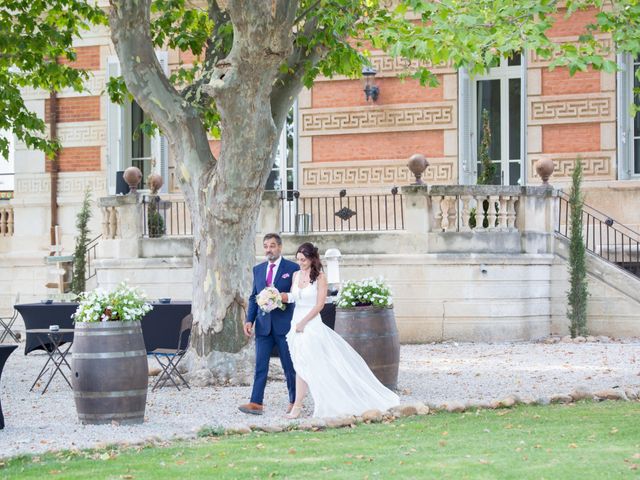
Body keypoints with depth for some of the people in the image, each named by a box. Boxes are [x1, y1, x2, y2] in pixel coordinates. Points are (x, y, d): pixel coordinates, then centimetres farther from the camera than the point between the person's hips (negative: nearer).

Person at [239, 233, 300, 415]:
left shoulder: (293, 268, -1)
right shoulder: (258, 269, 13)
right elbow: (253, 297, 15)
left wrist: (287, 297, -19)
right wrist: (249, 320, 5)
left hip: (284, 324, -4)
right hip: (263, 325, 4)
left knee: (289, 366, 4)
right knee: (260, 365, -2)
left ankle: (294, 402, 15)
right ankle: (256, 403, -6)